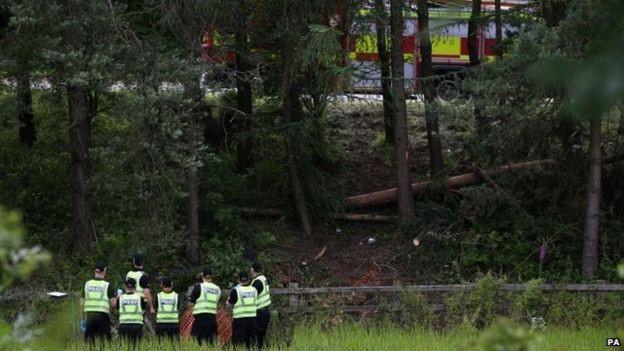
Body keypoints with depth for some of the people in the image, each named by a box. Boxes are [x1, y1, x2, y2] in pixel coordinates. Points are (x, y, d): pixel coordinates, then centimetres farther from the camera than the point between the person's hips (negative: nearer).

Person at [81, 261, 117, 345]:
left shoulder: (87, 284, 7)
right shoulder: (107, 285, -3)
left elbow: (82, 303, 9)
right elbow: (113, 304, -6)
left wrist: (83, 319, 16)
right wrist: (117, 296, 15)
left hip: (90, 316, 3)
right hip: (102, 316, -3)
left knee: (89, 342, 5)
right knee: (104, 341, 1)